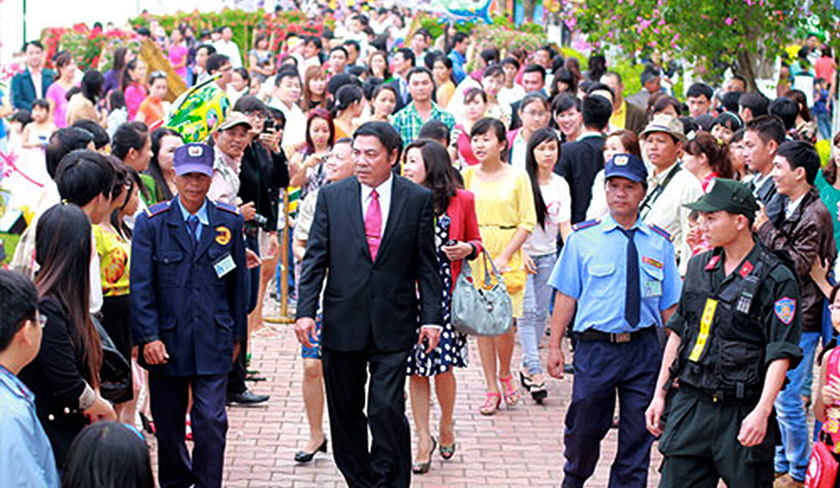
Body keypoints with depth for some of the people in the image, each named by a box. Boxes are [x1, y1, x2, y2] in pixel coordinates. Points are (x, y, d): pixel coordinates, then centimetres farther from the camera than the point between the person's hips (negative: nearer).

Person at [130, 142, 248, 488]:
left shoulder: (230, 222, 4)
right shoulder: (151, 223, -2)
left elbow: (237, 282, 10)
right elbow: (141, 287, -5)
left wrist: (237, 334, 12)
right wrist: (148, 337, -13)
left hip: (212, 340, 0)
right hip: (166, 342, 0)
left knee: (211, 421, -5)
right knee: (167, 423, 10)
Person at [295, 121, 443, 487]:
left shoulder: (418, 199, 2)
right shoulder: (332, 196, 5)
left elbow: (426, 264, 4)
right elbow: (315, 258, 4)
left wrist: (431, 317, -2)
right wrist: (305, 311, -5)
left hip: (392, 326, -2)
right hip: (342, 323, 2)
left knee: (387, 409, -9)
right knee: (345, 410, 10)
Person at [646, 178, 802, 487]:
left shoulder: (777, 279, -9)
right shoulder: (699, 267, 11)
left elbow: (781, 354, -13)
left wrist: (762, 412, -23)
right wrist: (659, 395, 14)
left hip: (742, 412, -5)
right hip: (690, 404, 5)